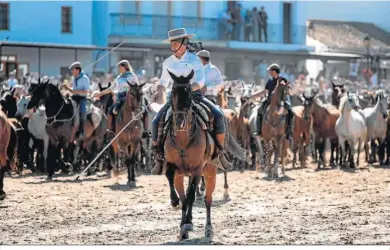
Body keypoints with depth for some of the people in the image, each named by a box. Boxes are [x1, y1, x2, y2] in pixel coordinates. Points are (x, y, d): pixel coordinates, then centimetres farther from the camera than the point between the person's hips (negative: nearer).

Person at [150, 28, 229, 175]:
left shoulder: (194, 60, -4)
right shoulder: (168, 62, 7)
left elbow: (200, 82, -13)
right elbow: (163, 82, 19)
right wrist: (159, 91, -3)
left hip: (194, 95, -2)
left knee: (218, 115, -23)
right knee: (156, 122, -19)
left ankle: (220, 151, -8)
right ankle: (159, 158, -7)